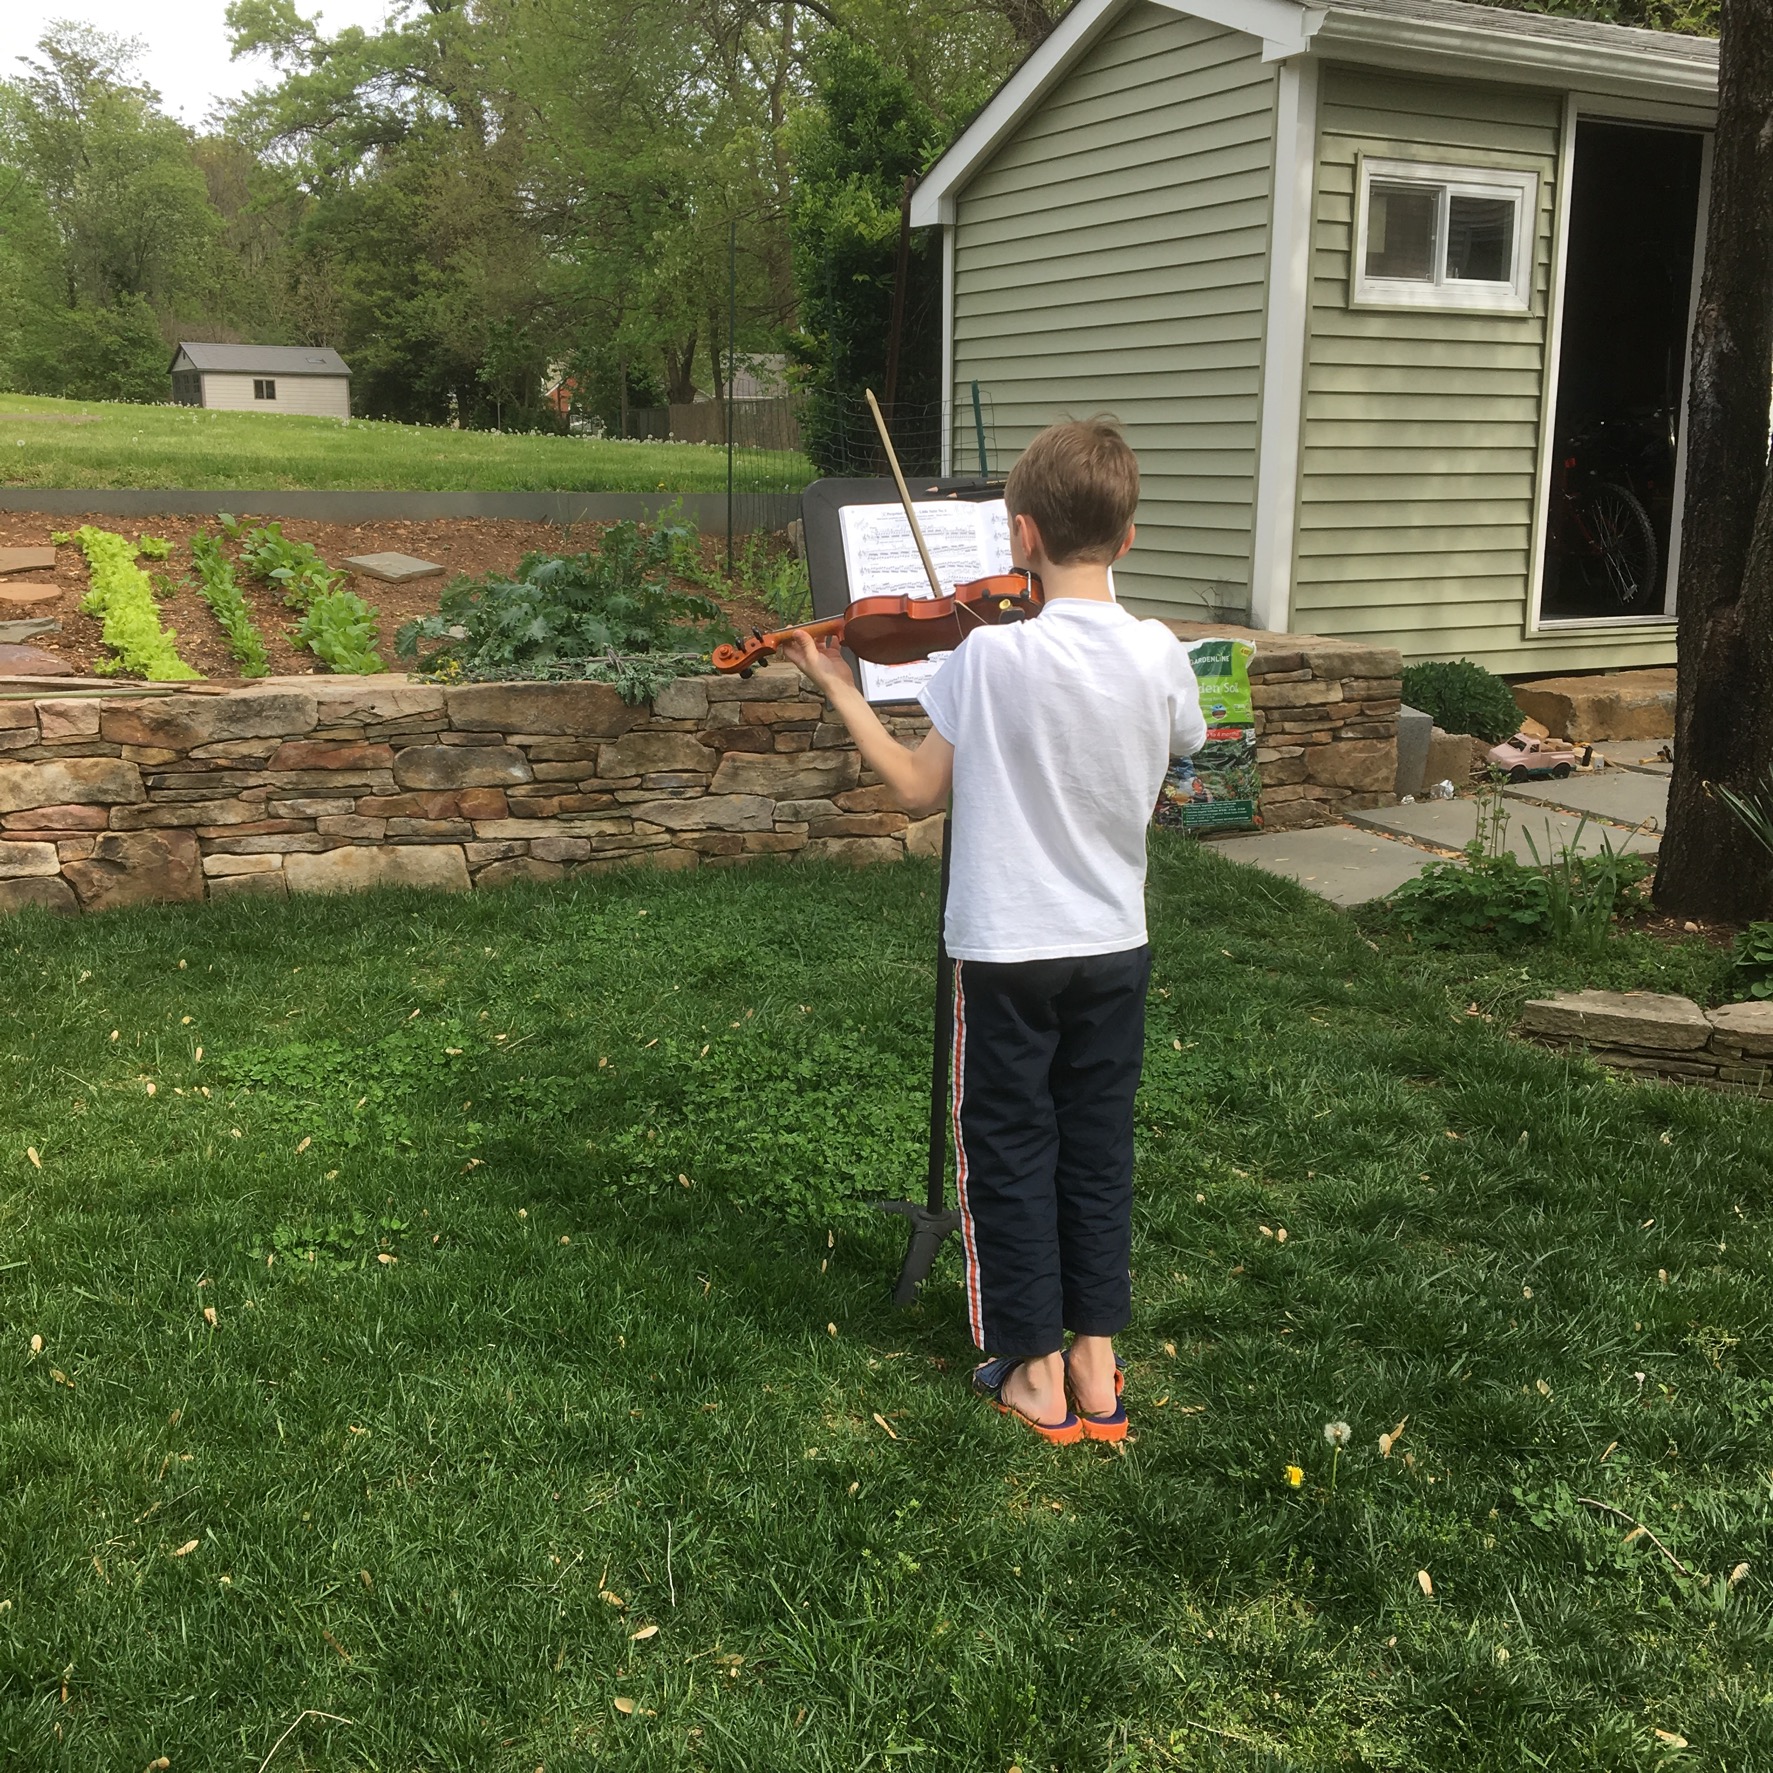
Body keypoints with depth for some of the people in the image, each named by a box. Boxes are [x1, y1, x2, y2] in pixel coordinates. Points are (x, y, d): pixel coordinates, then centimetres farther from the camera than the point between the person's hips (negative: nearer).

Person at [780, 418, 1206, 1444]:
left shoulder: (989, 655, -19)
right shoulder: (1161, 657, -8)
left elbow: (918, 791, -9)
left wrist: (841, 689, 1)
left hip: (1006, 949, -3)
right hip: (1115, 946, 4)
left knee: (1011, 1154, 11)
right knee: (1098, 1151, 16)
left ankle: (1035, 1372, 19)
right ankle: (1097, 1361, 24)